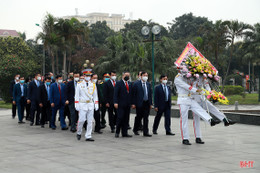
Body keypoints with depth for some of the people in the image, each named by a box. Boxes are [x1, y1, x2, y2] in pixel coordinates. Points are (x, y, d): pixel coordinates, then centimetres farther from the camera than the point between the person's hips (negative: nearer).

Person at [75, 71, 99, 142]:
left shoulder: (93, 85, 9)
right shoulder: (79, 84, 1)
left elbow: (95, 95, 12)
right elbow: (77, 95, 0)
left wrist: (96, 104, 5)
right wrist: (76, 105, -6)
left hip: (91, 105, 3)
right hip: (82, 104, -3)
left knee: (90, 121, 1)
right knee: (81, 120, -9)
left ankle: (88, 136, 5)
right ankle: (79, 133, 16)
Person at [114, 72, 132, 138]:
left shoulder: (130, 84, 15)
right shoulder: (118, 83, -1)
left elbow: (131, 94, 15)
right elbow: (115, 94, -6)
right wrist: (115, 102, -17)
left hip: (128, 105, 5)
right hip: (121, 104, -5)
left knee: (126, 119, 6)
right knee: (120, 118, -6)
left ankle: (124, 133, 11)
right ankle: (117, 132, 5)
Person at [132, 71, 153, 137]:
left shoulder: (148, 84, 11)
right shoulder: (136, 84, -4)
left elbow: (150, 94, 13)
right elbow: (133, 94, -6)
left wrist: (150, 103, 8)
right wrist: (133, 104, -11)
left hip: (147, 103, 4)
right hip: (139, 103, -4)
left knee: (146, 118, 0)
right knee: (139, 117, 7)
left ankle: (146, 132, 2)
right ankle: (135, 129, 29)